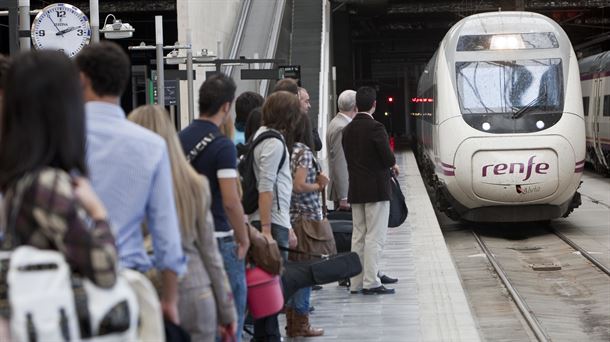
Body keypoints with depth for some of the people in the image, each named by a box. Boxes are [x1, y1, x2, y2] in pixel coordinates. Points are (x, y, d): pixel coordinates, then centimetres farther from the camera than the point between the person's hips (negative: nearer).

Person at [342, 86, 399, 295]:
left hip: (355, 190, 7)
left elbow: (349, 157, 9)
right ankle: (371, 283, -5)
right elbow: (388, 158, -17)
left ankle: (356, 283, 14)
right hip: (376, 190, -7)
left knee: (358, 236, 12)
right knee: (375, 238, -4)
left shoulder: (348, 129, 7)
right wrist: (393, 165, 7)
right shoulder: (375, 128, -15)